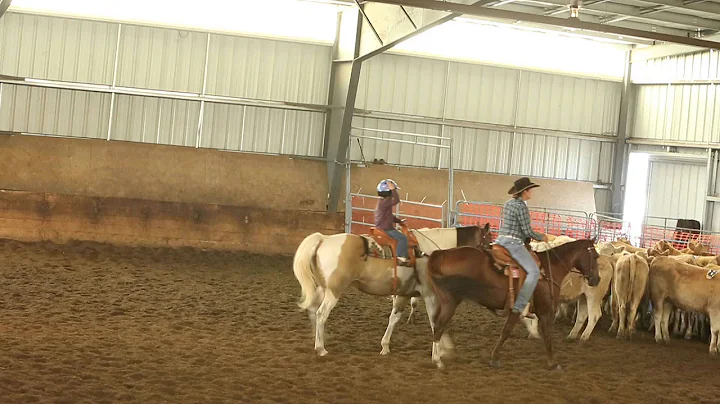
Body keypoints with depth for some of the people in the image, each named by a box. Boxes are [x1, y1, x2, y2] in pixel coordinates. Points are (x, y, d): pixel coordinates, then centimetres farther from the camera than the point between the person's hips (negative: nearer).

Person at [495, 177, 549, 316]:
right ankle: (519, 306, -23)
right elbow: (527, 231, -13)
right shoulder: (522, 207, -13)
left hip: (501, 240, 9)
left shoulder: (508, 204, 15)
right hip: (514, 244, -9)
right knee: (534, 272, -14)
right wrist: (541, 237, 5)